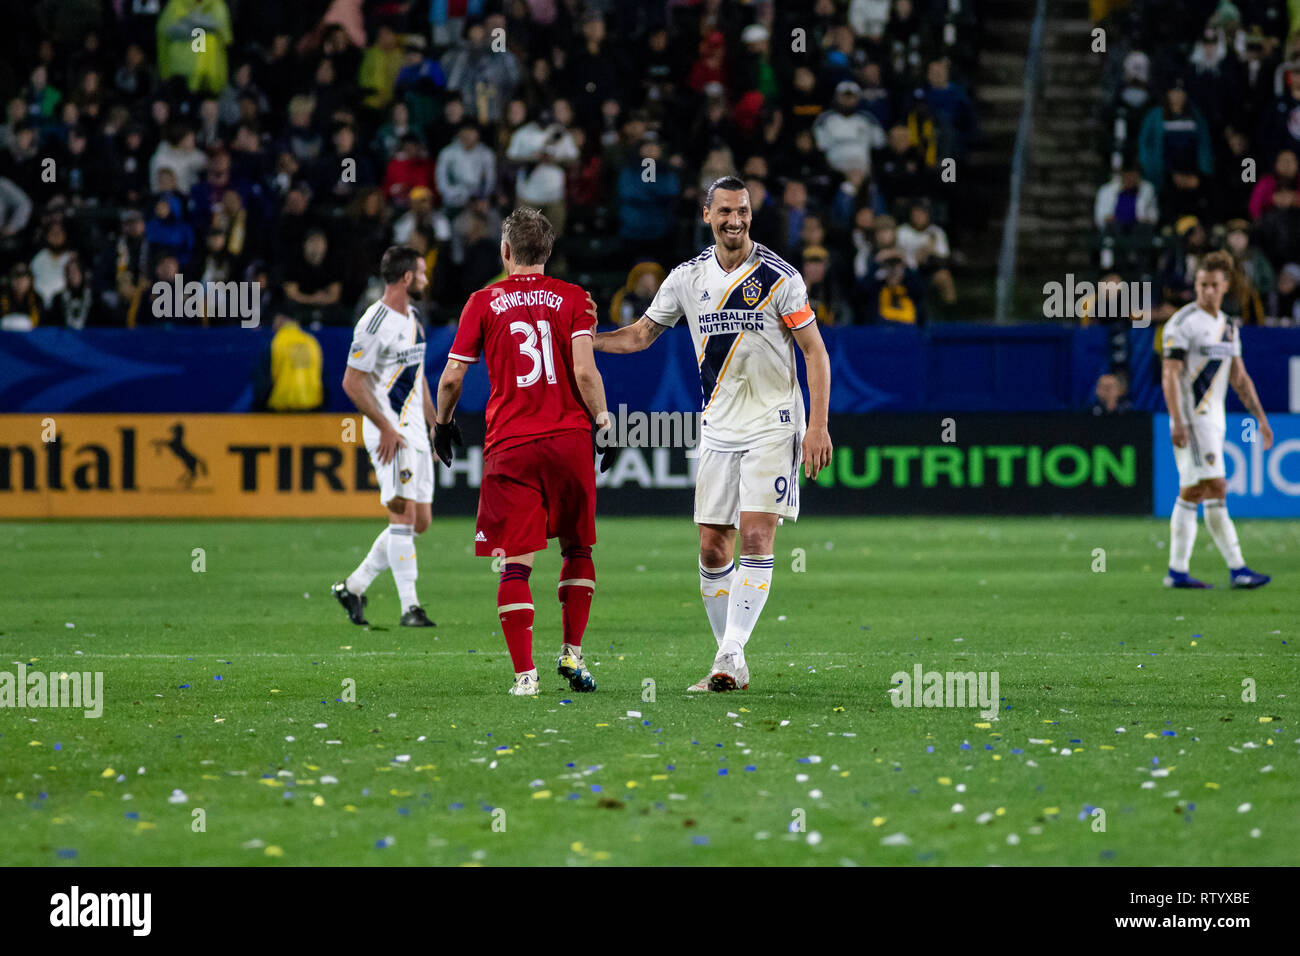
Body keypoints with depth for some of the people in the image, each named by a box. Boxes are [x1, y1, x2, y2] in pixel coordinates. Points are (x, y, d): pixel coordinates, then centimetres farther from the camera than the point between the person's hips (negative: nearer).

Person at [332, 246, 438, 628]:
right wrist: (385, 427, -19)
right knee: (404, 516, -13)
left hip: (414, 432, 9)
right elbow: (352, 382, -16)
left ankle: (354, 586, 16)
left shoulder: (413, 318, 15)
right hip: (390, 432, -9)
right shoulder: (375, 324, -15)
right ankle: (409, 607, -11)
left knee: (419, 522, 7)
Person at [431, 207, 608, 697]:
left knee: (514, 563, -1)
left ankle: (524, 673, -8)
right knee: (577, 549, 19)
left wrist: (443, 423, 21)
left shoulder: (484, 302, 3)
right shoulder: (574, 299, 3)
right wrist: (603, 420, 4)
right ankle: (572, 654, 15)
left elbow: (452, 377, 4)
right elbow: (584, 372, -8)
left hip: (509, 445, -1)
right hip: (569, 438, 1)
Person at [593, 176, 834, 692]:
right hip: (718, 429, 4)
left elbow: (814, 351, -4)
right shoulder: (687, 277, 4)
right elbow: (642, 334, 16)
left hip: (772, 426, -4)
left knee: (756, 537, -15)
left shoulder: (778, 276, -8)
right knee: (712, 548, 2)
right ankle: (732, 662, 10)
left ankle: (731, 655, -18)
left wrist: (818, 426, -12)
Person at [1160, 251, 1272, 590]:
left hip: (1214, 419, 8)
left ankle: (1177, 571, 9)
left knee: (1191, 493, 8)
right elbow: (1169, 374, -13)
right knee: (1215, 488, -12)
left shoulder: (1228, 326, 15)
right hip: (1192, 419, -8)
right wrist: (1177, 421, -21)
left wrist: (1260, 417, 15)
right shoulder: (1184, 323, -9)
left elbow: (1239, 377, 20)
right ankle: (1237, 569, -15)